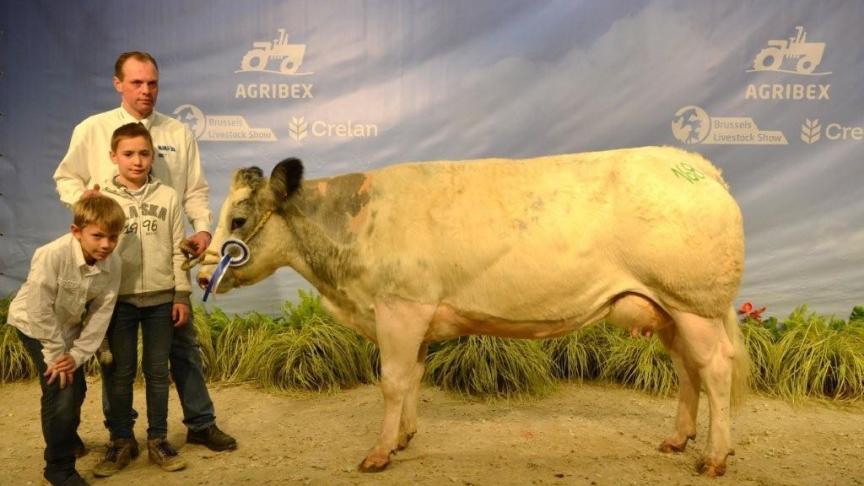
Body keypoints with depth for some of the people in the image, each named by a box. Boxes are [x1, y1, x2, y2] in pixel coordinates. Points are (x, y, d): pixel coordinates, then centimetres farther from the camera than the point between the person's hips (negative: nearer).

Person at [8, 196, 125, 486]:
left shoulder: (112, 265, -20)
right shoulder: (52, 255, -35)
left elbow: (100, 315, -14)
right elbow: (40, 310, -29)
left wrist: (77, 354, -18)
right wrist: (56, 353, -22)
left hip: (69, 327, 6)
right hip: (34, 324, -6)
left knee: (76, 387, 17)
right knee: (59, 388, -14)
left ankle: (67, 438, 49)